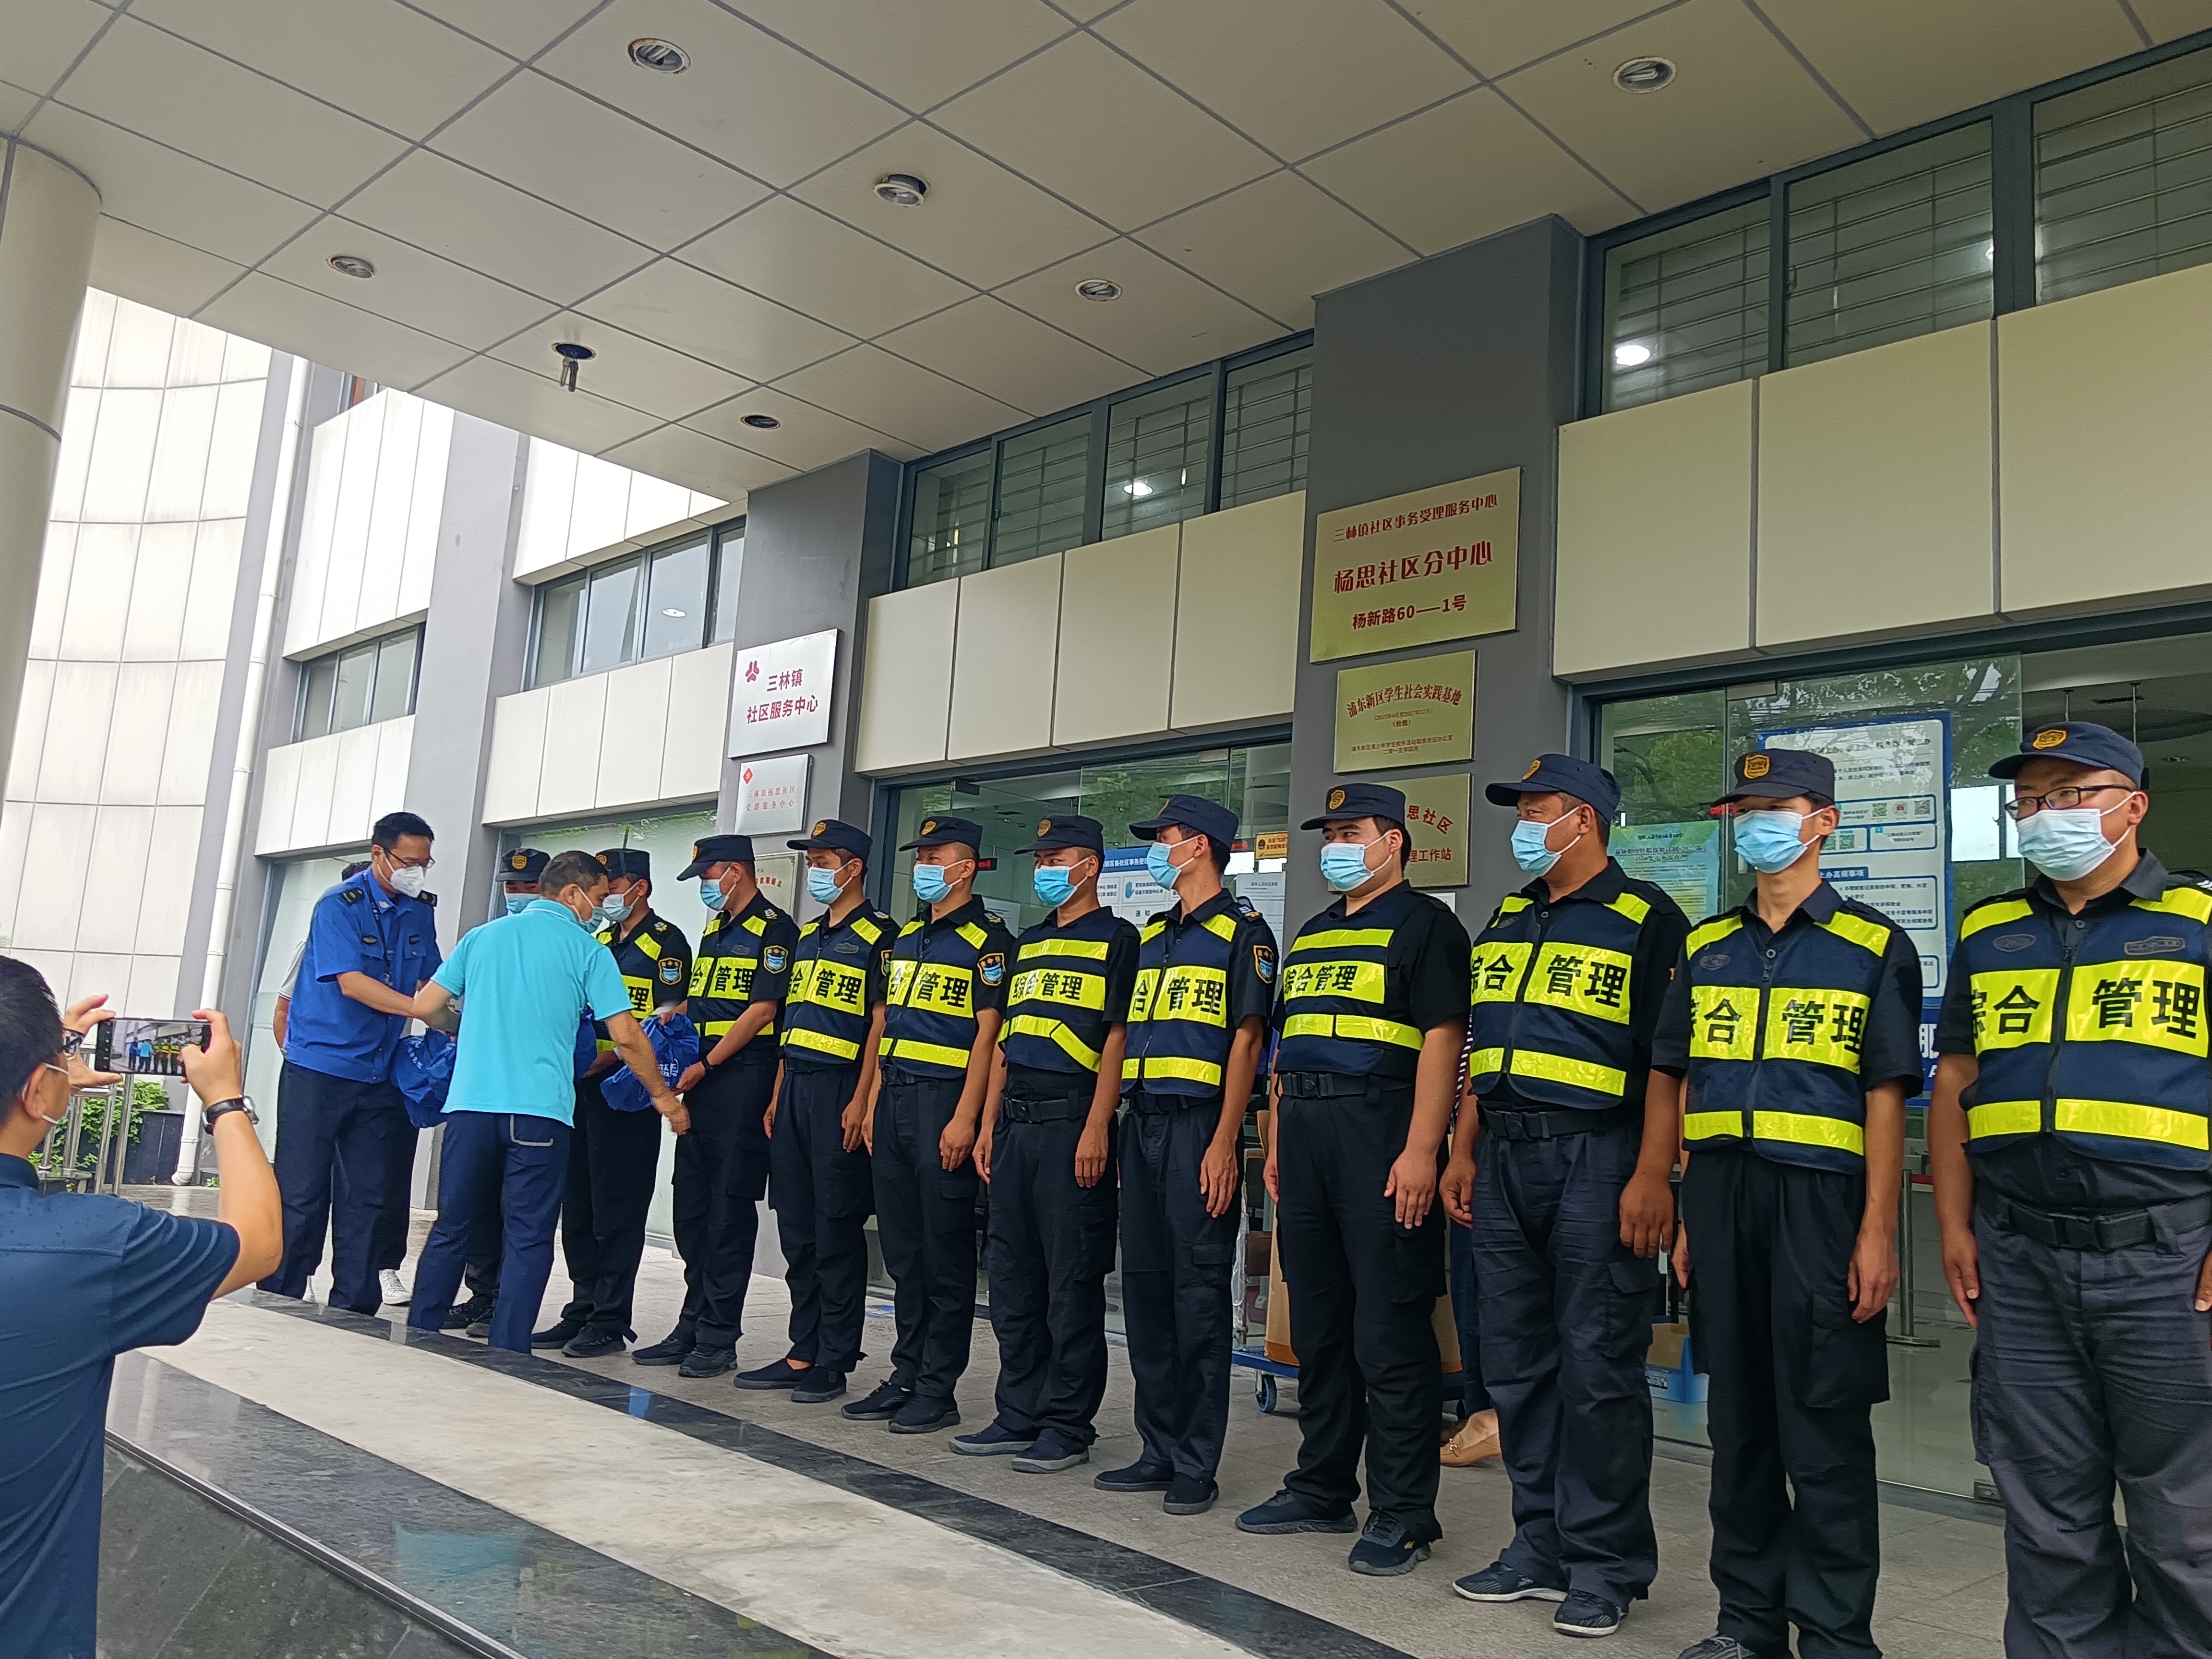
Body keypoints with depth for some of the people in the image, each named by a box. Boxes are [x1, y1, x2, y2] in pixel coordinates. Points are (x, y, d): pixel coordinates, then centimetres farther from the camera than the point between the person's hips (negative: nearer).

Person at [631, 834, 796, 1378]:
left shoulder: (774, 929, -7)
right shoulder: (713, 930, 20)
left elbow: (763, 1010, -14)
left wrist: (706, 1065, -14)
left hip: (743, 1077, -9)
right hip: (700, 1081, 9)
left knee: (730, 1208, -4)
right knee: (691, 1207, 10)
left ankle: (719, 1337, 3)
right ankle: (692, 1327, 18)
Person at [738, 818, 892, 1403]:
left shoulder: (878, 936, -7)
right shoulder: (806, 936, 18)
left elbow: (880, 1024, -12)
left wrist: (861, 1102, -18)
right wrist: (777, 1095, 15)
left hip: (840, 1092, -8)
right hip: (795, 1090, 8)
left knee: (837, 1230, -3)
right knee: (796, 1230, 11)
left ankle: (835, 1363, 5)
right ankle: (803, 1353, 20)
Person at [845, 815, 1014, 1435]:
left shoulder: (987, 939, -6)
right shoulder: (906, 938, 17)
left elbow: (987, 1035, -12)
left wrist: (965, 1117, -18)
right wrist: (874, 1104, 14)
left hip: (944, 1100, -8)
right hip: (894, 1099, 8)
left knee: (945, 1251, -1)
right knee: (901, 1249, 12)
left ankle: (938, 1389, 6)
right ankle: (906, 1376, 21)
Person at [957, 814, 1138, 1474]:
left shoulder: (1116, 939, -3)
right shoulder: (1028, 943, 19)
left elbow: (1118, 1039, -10)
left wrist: (1097, 1128, -17)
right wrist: (989, 1124, 14)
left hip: (1072, 1121, -8)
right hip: (1015, 1121, 8)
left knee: (1072, 1279, -1)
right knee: (1012, 1276, 11)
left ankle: (1068, 1427, 8)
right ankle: (1019, 1414, 21)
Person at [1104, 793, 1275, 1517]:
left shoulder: (1241, 930, -3)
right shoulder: (1152, 935, 19)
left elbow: (1247, 1039, -10)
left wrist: (1225, 1142, -17)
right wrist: (1109, 1127, 14)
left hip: (1199, 1125, -8)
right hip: (1142, 1123, 8)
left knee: (1200, 1293, -3)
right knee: (1144, 1287, 10)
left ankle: (1196, 1466, 5)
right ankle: (1158, 1450, 20)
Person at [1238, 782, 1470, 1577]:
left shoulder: (1424, 925, -3)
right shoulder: (1311, 935, 21)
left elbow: (1442, 1039, -12)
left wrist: (1420, 1151, -20)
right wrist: (1276, 1143, 17)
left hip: (1381, 1133, -8)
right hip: (1305, 1138, 8)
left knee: (1390, 1333, -4)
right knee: (1316, 1326, 13)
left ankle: (1402, 1515, 5)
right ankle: (1321, 1489, 24)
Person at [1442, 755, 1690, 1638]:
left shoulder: (1645, 919, -4)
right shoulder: (1505, 920, 17)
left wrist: (1652, 1176, -17)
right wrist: (1463, 1152, 14)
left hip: (1597, 1158, -7)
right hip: (1504, 1159, 7)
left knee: (1597, 1365, -1)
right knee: (1515, 1361, 11)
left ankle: (1606, 1564, 12)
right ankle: (1542, 1544, 24)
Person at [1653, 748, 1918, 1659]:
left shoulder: (1874, 947, 1)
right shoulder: (1705, 948, 13)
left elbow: (1885, 1098, -3)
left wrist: (1877, 1232, -10)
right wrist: (1678, 1214, 8)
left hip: (1821, 1198, -4)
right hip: (1718, 1197, 4)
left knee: (1825, 1428, 0)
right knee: (1738, 1419, 12)